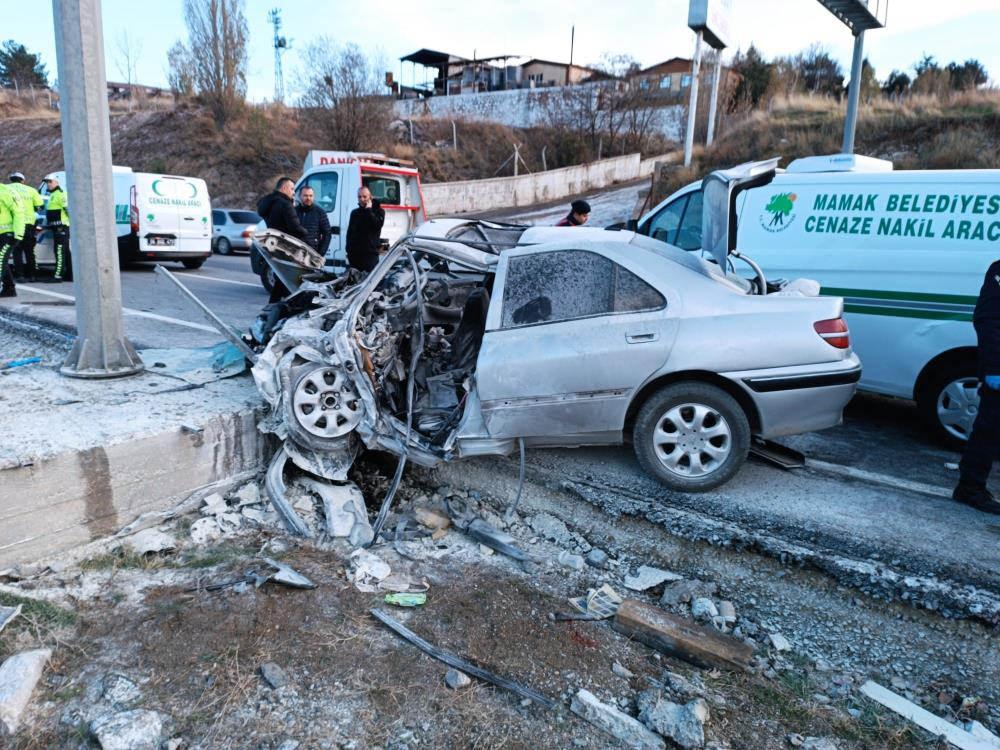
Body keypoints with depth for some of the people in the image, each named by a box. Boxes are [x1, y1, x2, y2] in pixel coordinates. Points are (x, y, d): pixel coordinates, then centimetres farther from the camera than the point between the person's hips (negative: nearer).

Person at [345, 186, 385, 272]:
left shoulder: (379, 211, 4)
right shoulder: (355, 213, 18)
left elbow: (377, 224, -16)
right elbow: (349, 232, 19)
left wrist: (369, 210, -10)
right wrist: (349, 251, 11)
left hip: (370, 253, -5)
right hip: (354, 254, 5)